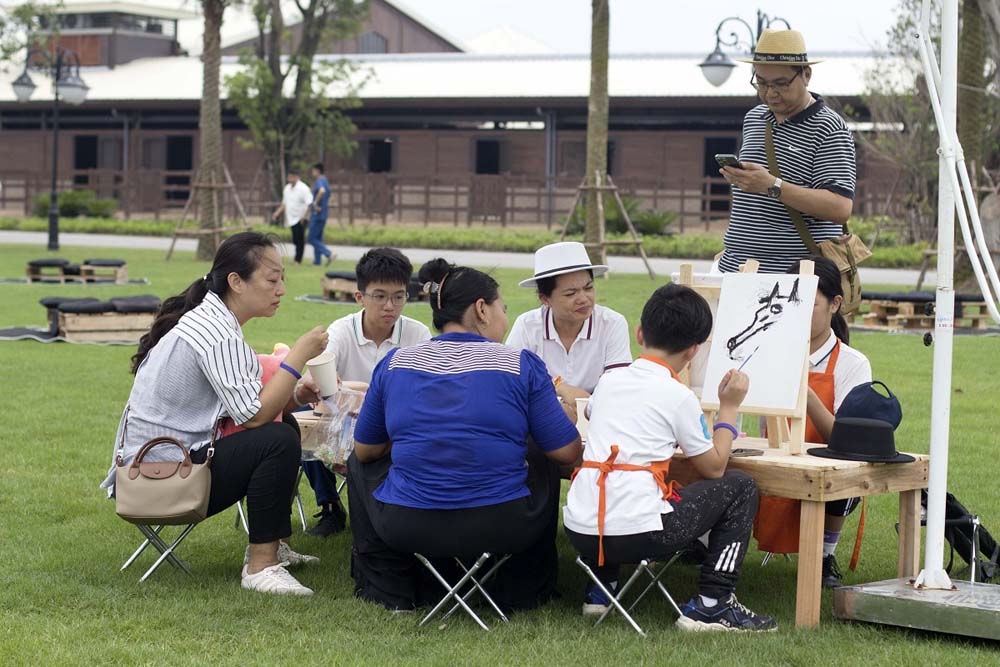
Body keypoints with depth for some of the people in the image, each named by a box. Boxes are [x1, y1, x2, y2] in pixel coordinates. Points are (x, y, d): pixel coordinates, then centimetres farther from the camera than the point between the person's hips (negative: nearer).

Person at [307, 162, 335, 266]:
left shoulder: (319, 182, -15)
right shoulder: (326, 182, 16)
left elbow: (322, 191, -39)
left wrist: (315, 203, -29)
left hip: (317, 214, -10)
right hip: (323, 214, 10)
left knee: (312, 239, -6)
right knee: (318, 238, 14)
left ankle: (329, 254, -16)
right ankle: (317, 261, 16)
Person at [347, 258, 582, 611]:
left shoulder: (394, 362, 3)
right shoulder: (522, 365, -3)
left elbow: (364, 450, 13)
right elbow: (568, 451, -1)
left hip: (406, 528, 1)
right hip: (499, 529, -1)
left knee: (362, 463, 31)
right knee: (542, 459, 30)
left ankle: (388, 588, 30)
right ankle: (523, 592, 35)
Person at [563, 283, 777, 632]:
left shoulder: (607, 381, 14)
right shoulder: (678, 397, -2)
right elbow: (714, 468, 7)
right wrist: (728, 408, 17)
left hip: (580, 532, 6)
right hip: (639, 534, -6)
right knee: (740, 487, 11)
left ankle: (601, 588, 32)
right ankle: (711, 604, 6)